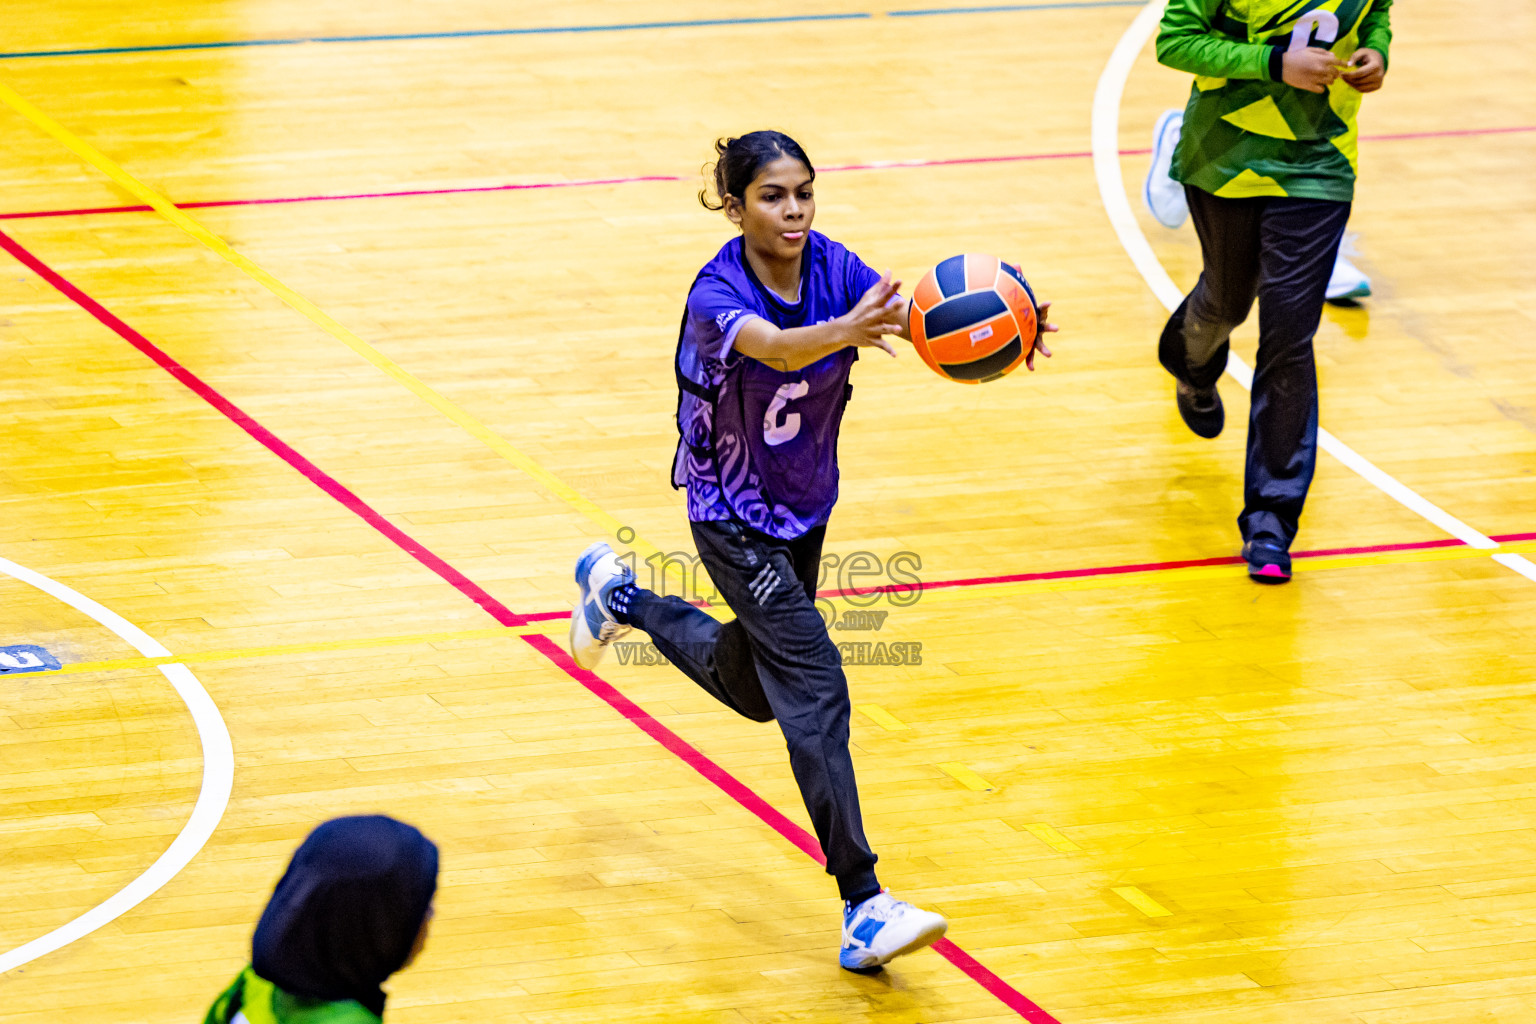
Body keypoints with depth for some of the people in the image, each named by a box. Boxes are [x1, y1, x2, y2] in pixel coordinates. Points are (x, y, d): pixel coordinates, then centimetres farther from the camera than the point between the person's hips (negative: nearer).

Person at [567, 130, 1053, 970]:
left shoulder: (832, 267, -13)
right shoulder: (718, 293, -27)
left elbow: (913, 319, -30)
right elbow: (775, 347, -49)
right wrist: (843, 331, -70)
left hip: (805, 504, 7)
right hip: (733, 515, -7)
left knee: (753, 687, 24)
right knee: (815, 690, -17)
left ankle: (620, 594, 49)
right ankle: (863, 908, -18)